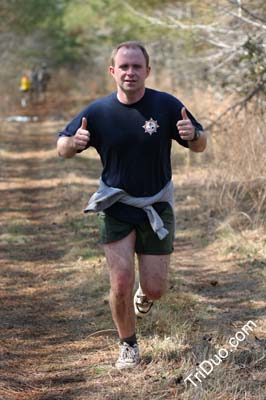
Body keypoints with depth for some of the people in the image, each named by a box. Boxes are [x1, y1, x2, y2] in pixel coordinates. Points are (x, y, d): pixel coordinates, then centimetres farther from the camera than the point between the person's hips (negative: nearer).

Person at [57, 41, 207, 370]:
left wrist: (193, 135, -25)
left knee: (155, 289, 0)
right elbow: (63, 149, 3)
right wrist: (74, 142, -22)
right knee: (121, 283, -9)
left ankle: (145, 293, 39)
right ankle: (128, 346, 16)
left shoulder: (167, 105, -9)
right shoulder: (97, 112, -7)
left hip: (156, 206, 0)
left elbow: (200, 146, 0)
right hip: (116, 207, 0)